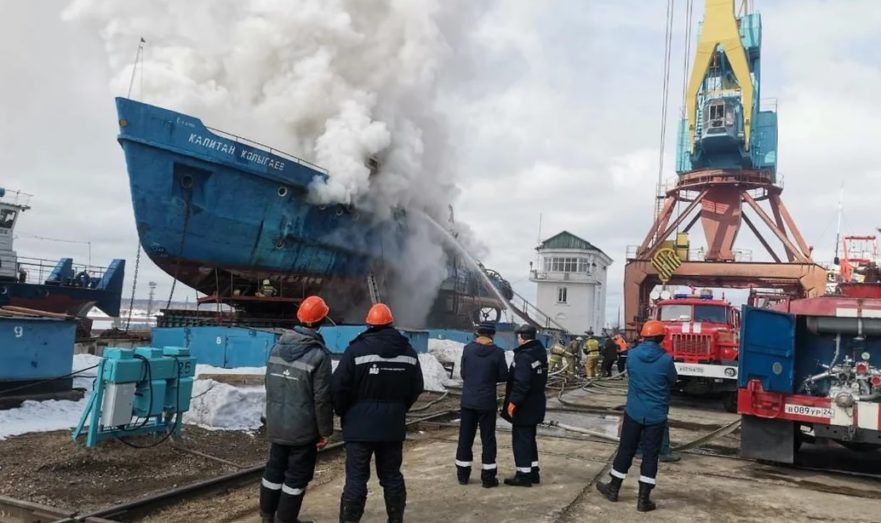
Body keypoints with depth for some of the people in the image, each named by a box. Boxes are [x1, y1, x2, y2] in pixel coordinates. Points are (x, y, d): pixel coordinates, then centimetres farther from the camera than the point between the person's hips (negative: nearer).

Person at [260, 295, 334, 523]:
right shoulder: (318, 354, -17)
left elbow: (269, 385, 11)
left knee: (274, 468, 19)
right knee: (297, 476, 6)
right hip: (303, 428, -6)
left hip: (276, 424, 7)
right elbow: (322, 398, -16)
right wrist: (325, 430, -6)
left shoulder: (278, 346, 3)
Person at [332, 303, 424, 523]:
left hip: (360, 426, -4)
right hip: (393, 426, 4)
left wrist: (344, 413, 5)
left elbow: (339, 387, -12)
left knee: (356, 478, 2)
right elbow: (416, 389, 9)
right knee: (392, 475, 15)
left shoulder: (357, 349, -13)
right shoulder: (408, 352, 2)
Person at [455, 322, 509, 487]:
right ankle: (488, 477, 11)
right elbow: (504, 376, -4)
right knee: (488, 439, 7)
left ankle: (463, 474, 19)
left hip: (468, 401, 2)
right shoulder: (497, 352, -11)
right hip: (487, 402, -2)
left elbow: (462, 373, 2)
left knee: (465, 438, 12)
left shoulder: (468, 349, -5)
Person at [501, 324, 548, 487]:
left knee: (521, 439, 1)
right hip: (535, 403, 9)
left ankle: (524, 475, 7)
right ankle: (533, 472, 25)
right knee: (529, 438, 19)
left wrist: (513, 402, -20)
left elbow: (521, 383, -27)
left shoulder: (524, 356, -23)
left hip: (524, 405, -9)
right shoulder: (540, 352, 7)